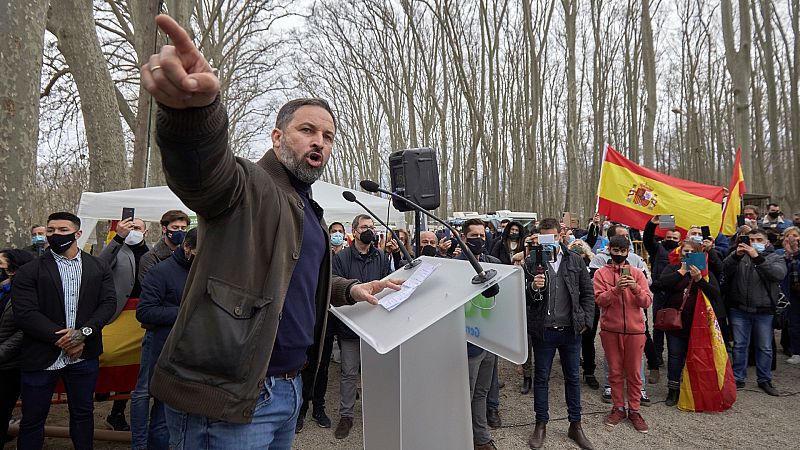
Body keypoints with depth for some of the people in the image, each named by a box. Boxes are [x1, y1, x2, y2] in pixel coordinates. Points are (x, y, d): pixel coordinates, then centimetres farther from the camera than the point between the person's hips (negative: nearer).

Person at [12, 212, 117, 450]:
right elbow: (25, 313, -12)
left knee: (83, 412, 15)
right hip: (41, 357, -2)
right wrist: (61, 338, -16)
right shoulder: (28, 271, -4)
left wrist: (83, 332, -16)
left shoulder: (99, 268, 3)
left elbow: (109, 302, -3)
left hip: (84, 356, 2)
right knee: (32, 419, 11)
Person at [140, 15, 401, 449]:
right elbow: (201, 165, -34)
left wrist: (350, 289, 15)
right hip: (226, 399, -8)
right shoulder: (244, 185, -10)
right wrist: (193, 107, -55)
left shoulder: (309, 212, 16)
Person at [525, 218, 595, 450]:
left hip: (571, 330, 2)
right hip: (543, 330, -2)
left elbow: (588, 293, 8)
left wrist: (586, 320, 0)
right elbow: (523, 298, -5)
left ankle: (575, 426, 29)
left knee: (573, 377, 13)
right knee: (541, 378, 10)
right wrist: (533, 287, -25)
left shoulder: (575, 260, 2)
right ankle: (541, 425, 25)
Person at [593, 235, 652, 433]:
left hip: (634, 329, 1)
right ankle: (618, 408, 23)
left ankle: (634, 410, 21)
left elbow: (647, 302, -3)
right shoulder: (601, 273, 1)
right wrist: (616, 289, -25)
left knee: (634, 372, 8)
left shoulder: (637, 273, 5)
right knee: (615, 371, 9)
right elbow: (599, 300, -10)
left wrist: (636, 288, -21)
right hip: (610, 329, 0)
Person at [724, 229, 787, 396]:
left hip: (764, 311, 0)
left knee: (765, 348, 10)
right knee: (739, 346, 8)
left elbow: (779, 274, -16)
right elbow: (725, 270, -10)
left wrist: (757, 258, -25)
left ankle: (764, 380, 25)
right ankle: (738, 378, 18)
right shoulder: (741, 256, 6)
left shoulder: (775, 258, 5)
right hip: (740, 310, 0)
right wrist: (736, 255, -25)